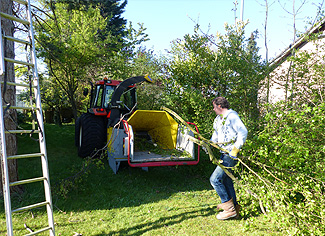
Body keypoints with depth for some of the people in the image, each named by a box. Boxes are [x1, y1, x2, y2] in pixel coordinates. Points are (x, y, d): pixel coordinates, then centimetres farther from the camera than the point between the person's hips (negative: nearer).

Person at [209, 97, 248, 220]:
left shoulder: (232, 116, -14)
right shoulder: (218, 119, 16)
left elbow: (243, 132, -20)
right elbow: (216, 134, 27)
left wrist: (236, 149, -22)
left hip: (231, 155, -10)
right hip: (224, 153, 10)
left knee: (215, 179, -11)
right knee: (226, 180, 18)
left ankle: (229, 208, -1)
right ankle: (234, 205, 33)